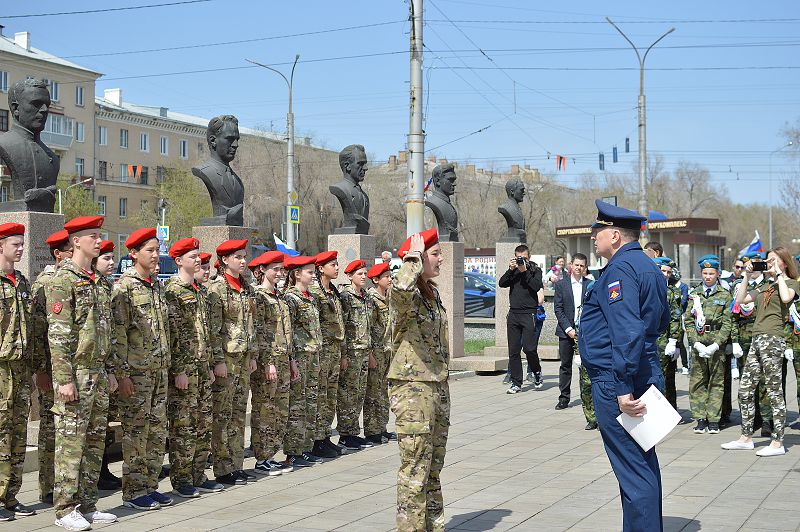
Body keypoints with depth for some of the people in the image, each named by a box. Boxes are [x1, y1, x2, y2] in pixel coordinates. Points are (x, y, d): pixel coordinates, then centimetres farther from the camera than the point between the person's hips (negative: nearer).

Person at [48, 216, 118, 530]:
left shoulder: (94, 280, 16)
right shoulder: (63, 280, -10)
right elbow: (58, 335, -16)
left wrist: (107, 371, 19)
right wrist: (64, 379, -20)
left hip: (97, 373, 9)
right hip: (75, 374, -8)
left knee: (95, 442, 11)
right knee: (70, 442, -4)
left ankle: (87, 506, 18)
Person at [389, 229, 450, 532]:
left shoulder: (432, 293, 14)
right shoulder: (405, 295, -12)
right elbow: (401, 287, -40)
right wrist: (414, 256, -23)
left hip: (438, 384, 9)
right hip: (411, 387, -9)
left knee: (433, 469, 14)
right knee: (415, 470, -6)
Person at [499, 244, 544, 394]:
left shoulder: (535, 270, 4)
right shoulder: (513, 271, 15)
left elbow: (538, 286, -12)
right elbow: (501, 283, 2)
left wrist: (524, 271, -15)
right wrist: (511, 270, -8)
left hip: (529, 314, -4)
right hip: (513, 314, 4)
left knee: (529, 348, -11)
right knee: (513, 350, 3)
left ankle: (537, 372, 17)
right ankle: (516, 382, 9)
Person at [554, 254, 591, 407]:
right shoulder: (561, 284, 5)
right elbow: (558, 309, 0)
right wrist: (568, 329, -9)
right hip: (566, 331, 0)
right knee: (565, 365, 4)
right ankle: (564, 398, 9)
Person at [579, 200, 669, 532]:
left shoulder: (619, 270, -15)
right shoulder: (648, 267, 16)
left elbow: (627, 332, -25)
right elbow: (661, 321, 27)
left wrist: (623, 388, -26)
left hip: (616, 382, -10)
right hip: (647, 375, 10)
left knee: (632, 470, -8)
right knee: (644, 463, 17)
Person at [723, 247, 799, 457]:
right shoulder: (766, 286, 21)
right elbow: (740, 299, 20)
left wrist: (779, 275, -9)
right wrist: (747, 275, 17)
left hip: (773, 339, -8)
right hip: (757, 339, 8)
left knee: (774, 391, -6)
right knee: (745, 389, 8)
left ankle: (777, 443, -2)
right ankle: (746, 437, 17)